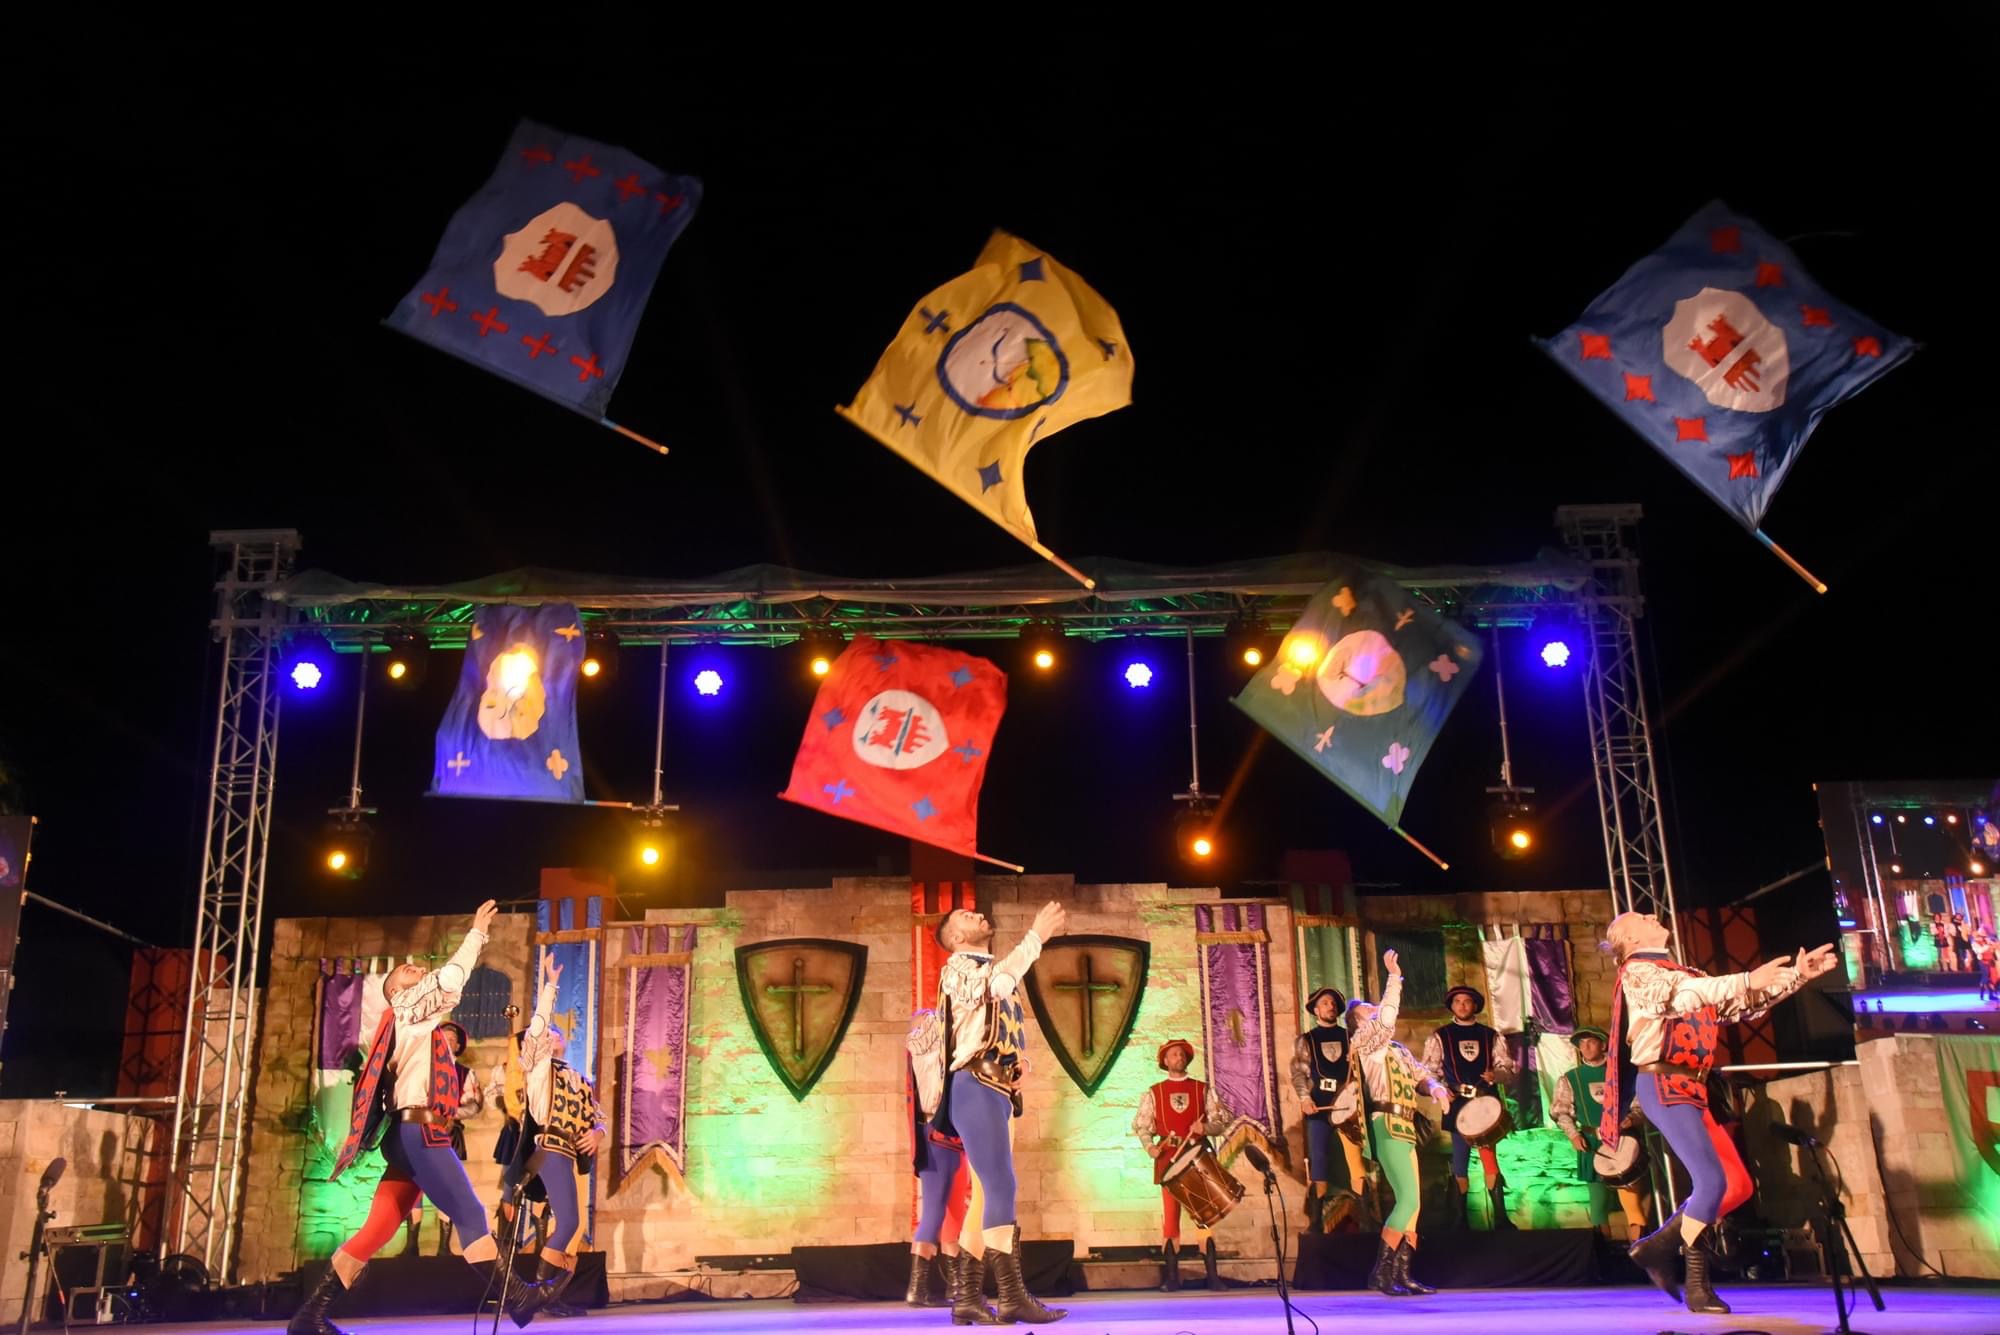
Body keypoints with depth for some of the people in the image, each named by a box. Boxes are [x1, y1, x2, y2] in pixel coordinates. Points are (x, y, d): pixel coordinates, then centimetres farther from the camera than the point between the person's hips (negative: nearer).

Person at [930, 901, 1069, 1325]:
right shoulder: (958, 967, -2)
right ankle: (1013, 1297, -17)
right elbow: (997, 984, -21)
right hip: (975, 1087, -9)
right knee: (1000, 1188, -16)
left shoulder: (994, 968, 26)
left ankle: (969, 1298, 8)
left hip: (999, 1090, 9)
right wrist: (1036, 935, -18)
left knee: (987, 1192, 6)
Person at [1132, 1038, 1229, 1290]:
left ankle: (1212, 1275, -4)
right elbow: (1141, 1125, 8)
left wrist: (1205, 1128, -13)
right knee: (1170, 1216, -2)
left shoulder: (1203, 1089, 11)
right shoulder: (1153, 1092, 10)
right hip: (1169, 1159, 0)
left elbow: (1221, 1122, 7)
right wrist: (1149, 1147, -9)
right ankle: (1172, 1276, 3)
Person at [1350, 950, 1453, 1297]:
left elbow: (1420, 1073, 17)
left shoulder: (1397, 1048, 22)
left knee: (1412, 1202, 8)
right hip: (1387, 1128, -9)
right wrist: (1394, 976, -17)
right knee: (1409, 1199, -15)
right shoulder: (1365, 1041, -3)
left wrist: (1436, 1087, -5)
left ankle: (1401, 1274, 12)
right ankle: (1380, 1271, -11)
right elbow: (1387, 1016, -18)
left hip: (1404, 1130, 9)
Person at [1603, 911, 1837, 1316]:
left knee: (1738, 1186, 7)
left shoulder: (1683, 974, 24)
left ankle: (1657, 1245, 14)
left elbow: (1742, 1004, 23)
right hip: (1662, 1087, -9)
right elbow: (1679, 995, -23)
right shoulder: (1637, 971, -2)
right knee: (1711, 1182, -18)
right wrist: (1744, 980, -35)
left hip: (1688, 1090, 9)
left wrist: (1796, 975, 14)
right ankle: (1698, 1285, -7)